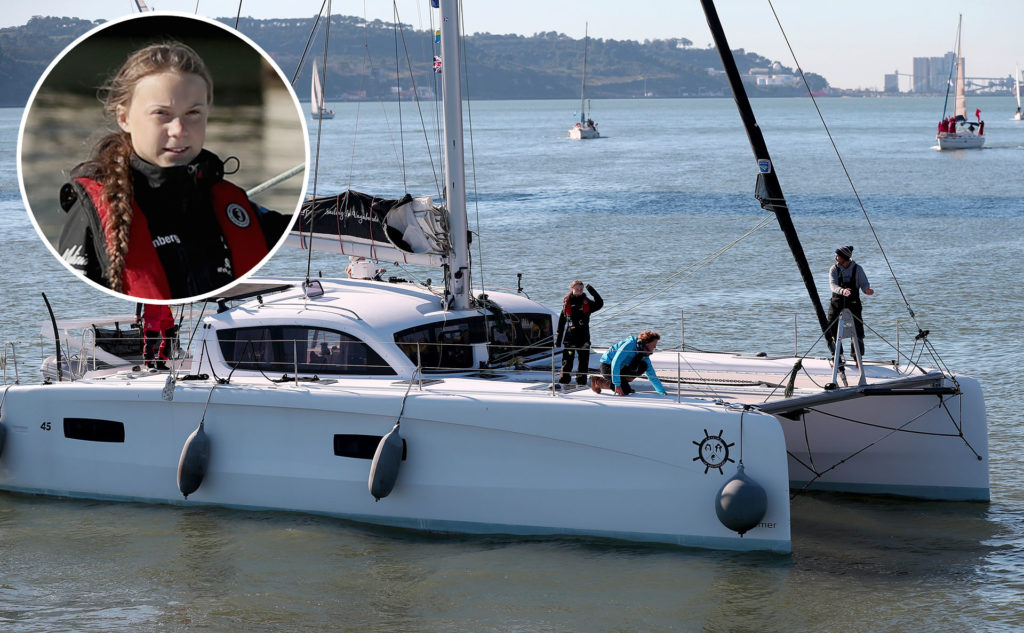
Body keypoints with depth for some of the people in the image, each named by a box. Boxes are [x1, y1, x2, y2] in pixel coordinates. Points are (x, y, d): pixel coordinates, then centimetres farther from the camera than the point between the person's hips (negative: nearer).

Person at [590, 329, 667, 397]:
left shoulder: (644, 355, 0)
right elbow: (615, 362, -32)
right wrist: (617, 384, -34)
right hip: (607, 365, -7)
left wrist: (662, 392, 2)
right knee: (625, 391, -22)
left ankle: (624, 383, -2)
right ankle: (599, 382, -4)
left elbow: (652, 375, 8)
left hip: (621, 367, 7)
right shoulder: (630, 344, -25)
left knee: (643, 366, -13)